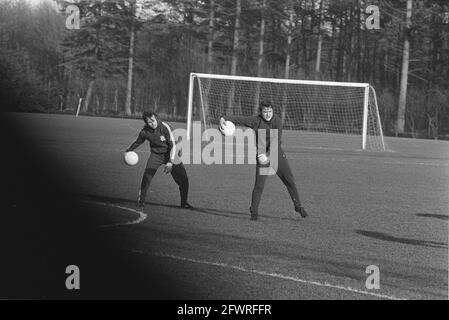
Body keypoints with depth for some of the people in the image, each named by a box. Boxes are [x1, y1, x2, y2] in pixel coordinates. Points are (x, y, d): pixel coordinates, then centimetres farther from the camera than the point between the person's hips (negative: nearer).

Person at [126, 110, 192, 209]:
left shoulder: (164, 127, -24)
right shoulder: (144, 131, -15)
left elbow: (173, 145, -23)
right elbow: (137, 142, 9)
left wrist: (170, 162, -30)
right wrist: (128, 151, 17)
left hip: (169, 154, -1)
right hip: (156, 154, 1)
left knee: (183, 178, -7)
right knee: (147, 176, -17)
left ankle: (184, 203, 10)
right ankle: (141, 200, 1)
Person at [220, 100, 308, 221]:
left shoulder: (277, 121, -11)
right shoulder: (255, 121, -9)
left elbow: (276, 141, -19)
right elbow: (237, 119, -11)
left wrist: (269, 155, -30)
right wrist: (223, 118, -28)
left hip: (277, 153, 1)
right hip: (262, 156, -1)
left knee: (289, 180, 4)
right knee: (259, 184, -10)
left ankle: (298, 207, 19)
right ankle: (254, 212, 3)